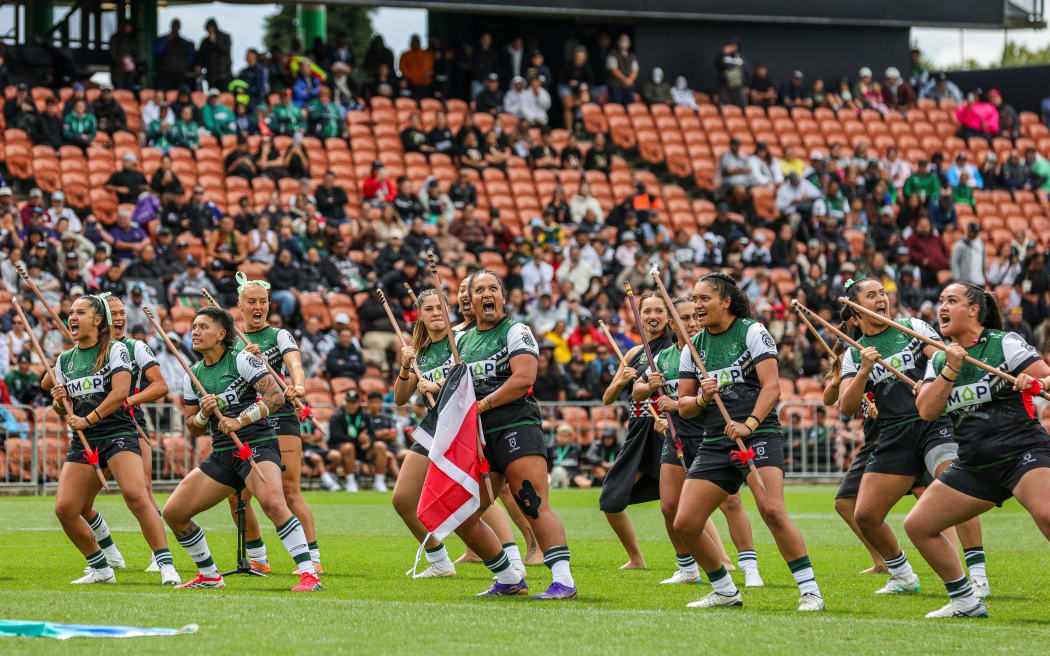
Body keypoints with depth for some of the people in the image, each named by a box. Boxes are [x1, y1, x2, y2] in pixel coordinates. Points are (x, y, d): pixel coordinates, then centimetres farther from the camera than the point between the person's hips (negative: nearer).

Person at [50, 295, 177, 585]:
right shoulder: (65, 360, 15)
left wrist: (87, 420, -18)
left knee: (136, 496, -26)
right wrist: (59, 401, -3)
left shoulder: (115, 350, -2)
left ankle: (166, 565, -23)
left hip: (119, 434, -6)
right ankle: (101, 569, 10)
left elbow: (120, 392, -15)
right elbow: (63, 409, 21)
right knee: (64, 508, -7)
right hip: (84, 442, 6)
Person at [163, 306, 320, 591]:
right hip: (222, 455, 7)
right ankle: (209, 576, 17)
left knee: (272, 501, -34)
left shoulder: (242, 360, -6)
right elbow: (193, 429, 18)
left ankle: (309, 574, -31)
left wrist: (241, 420, -22)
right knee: (173, 512, 1)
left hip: (258, 444, -7)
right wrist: (204, 414, -5)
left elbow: (276, 397, -15)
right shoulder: (192, 376, 13)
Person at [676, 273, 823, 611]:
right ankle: (726, 592, 14)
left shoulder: (752, 332, -2)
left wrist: (749, 423, -27)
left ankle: (810, 591, -19)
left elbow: (771, 385, -12)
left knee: (772, 510, -26)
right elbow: (683, 405, 15)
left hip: (758, 435, -6)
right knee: (685, 523, -3)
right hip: (715, 443, 6)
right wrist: (701, 398, -8)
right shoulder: (694, 346, 14)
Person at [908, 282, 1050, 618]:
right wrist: (951, 370, -12)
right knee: (917, 526, 2)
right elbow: (926, 411, 0)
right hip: (974, 465, 7)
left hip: (1022, 451, -7)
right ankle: (966, 602, 14)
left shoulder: (1004, 344, -4)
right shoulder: (939, 359, 12)